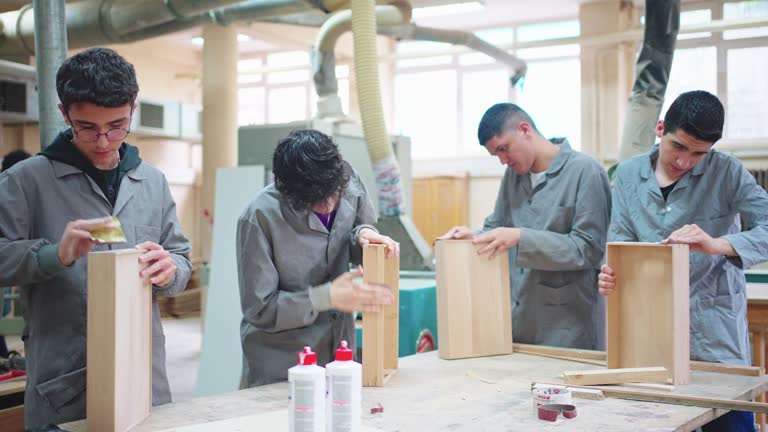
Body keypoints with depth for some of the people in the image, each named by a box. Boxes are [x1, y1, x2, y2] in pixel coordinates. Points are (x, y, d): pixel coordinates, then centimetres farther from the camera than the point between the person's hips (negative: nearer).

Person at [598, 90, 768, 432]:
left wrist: (717, 244, -32)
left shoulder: (727, 172, -4)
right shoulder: (629, 174, 5)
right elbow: (620, 237, 2)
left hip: (715, 336, -2)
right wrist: (611, 274, -19)